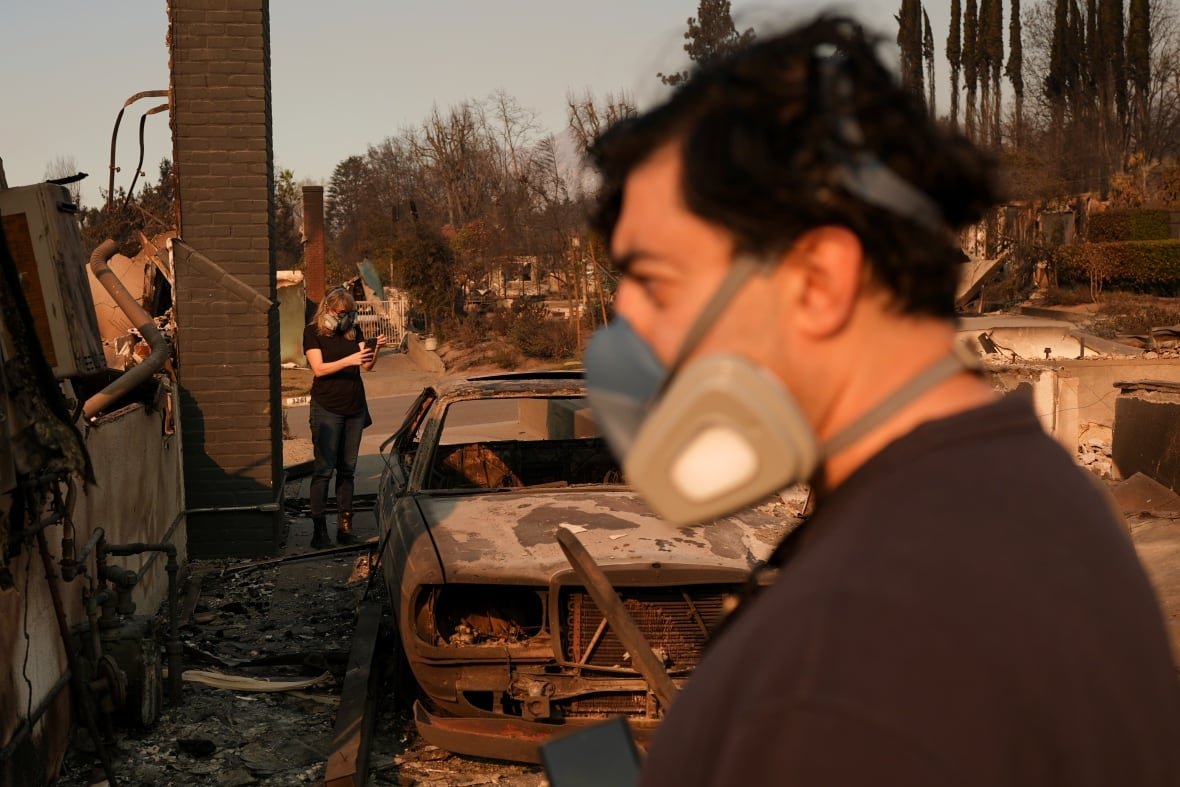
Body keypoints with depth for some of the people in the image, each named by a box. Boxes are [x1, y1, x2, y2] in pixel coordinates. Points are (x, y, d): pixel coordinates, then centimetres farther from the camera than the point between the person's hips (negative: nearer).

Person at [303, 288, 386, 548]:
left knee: (347, 469, 7)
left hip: (355, 408, 5)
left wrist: (376, 349, -17)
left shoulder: (353, 331, 9)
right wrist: (349, 360, -24)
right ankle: (319, 529, -5)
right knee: (324, 469, -6)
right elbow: (319, 369, -14)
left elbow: (367, 366, 3)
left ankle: (345, 524, 11)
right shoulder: (313, 332, -4)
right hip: (327, 409, -5)